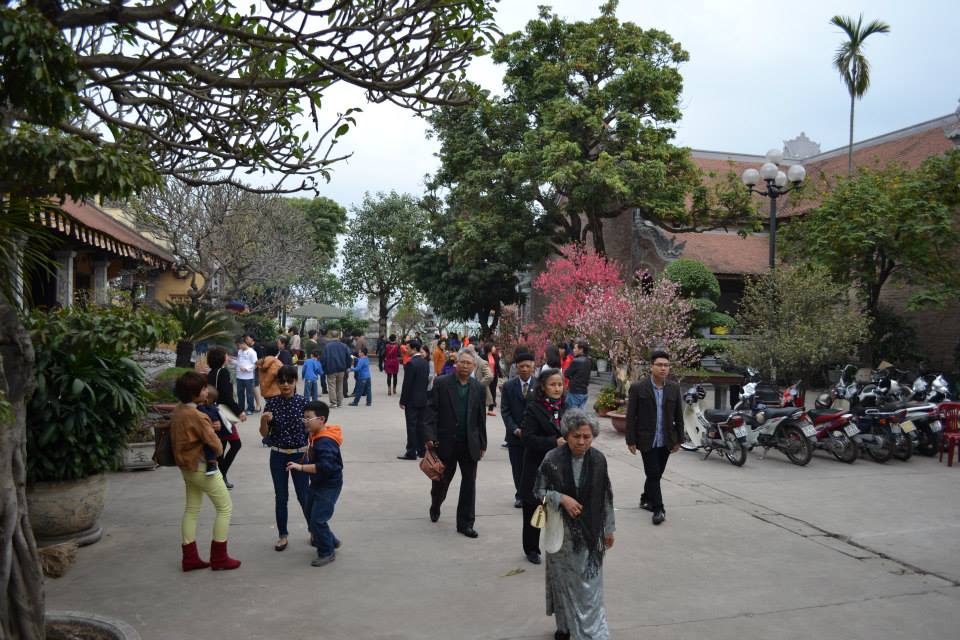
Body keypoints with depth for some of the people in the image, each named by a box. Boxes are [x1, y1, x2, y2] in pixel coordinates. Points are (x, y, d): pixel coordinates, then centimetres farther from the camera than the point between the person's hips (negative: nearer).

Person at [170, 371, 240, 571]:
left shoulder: (178, 411, 1)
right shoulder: (196, 416, -26)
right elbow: (216, 445, -23)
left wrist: (210, 427, -3)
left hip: (186, 468, 9)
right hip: (202, 467, -9)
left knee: (191, 509, 16)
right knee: (225, 507, 4)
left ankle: (189, 558, 21)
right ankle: (219, 557, 8)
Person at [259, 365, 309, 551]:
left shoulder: (303, 403, -8)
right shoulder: (272, 403, -4)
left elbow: (310, 429, -1)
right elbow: (265, 434, 0)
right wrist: (264, 420, -20)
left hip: (299, 454, -2)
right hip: (278, 455, 2)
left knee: (303, 496, 6)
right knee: (280, 497, 9)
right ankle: (282, 535, 24)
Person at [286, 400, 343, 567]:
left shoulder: (325, 442, -28)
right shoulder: (315, 436, 3)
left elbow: (325, 466, -38)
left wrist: (301, 467, -36)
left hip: (329, 486, -10)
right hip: (317, 484, 10)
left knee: (317, 520, -8)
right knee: (310, 516, 20)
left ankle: (327, 552, 10)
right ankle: (331, 541, 37)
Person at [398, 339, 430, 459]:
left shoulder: (411, 363, -17)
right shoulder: (425, 362, 7)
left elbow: (407, 384, -17)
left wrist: (402, 401, -11)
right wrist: (424, 393, 17)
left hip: (412, 400, -7)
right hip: (423, 399, 7)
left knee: (411, 426, -2)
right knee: (421, 425, 13)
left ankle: (411, 452, 0)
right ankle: (422, 450, 19)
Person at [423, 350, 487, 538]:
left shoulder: (478, 388, 4)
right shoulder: (441, 383, -5)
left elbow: (481, 417, 8)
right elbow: (431, 411, -8)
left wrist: (482, 444, 9)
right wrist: (430, 436, -17)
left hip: (470, 444, 2)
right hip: (446, 442, -2)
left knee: (469, 484, 3)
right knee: (441, 480, 15)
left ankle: (465, 523, 14)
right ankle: (435, 508, 44)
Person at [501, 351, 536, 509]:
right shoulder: (508, 386, 2)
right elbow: (505, 411, 1)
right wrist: (515, 430, -10)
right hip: (515, 435, 2)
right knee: (518, 468, 9)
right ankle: (520, 495, 24)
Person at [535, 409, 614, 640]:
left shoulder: (598, 460, -7)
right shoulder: (552, 459, -14)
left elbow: (606, 497, 3)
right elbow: (538, 491, -5)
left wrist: (609, 528, 8)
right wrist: (561, 498, -21)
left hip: (589, 532, 1)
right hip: (562, 531, -1)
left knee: (589, 584, 3)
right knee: (563, 580, 13)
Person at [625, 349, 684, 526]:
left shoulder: (674, 388, 3)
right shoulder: (637, 388, -8)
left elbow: (678, 416, 9)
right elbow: (631, 416, -6)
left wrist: (679, 439, 9)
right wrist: (631, 441, -8)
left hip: (666, 441, 4)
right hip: (647, 440, -4)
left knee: (656, 473, 13)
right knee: (653, 473, -5)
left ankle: (646, 499, 33)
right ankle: (658, 508, 3)